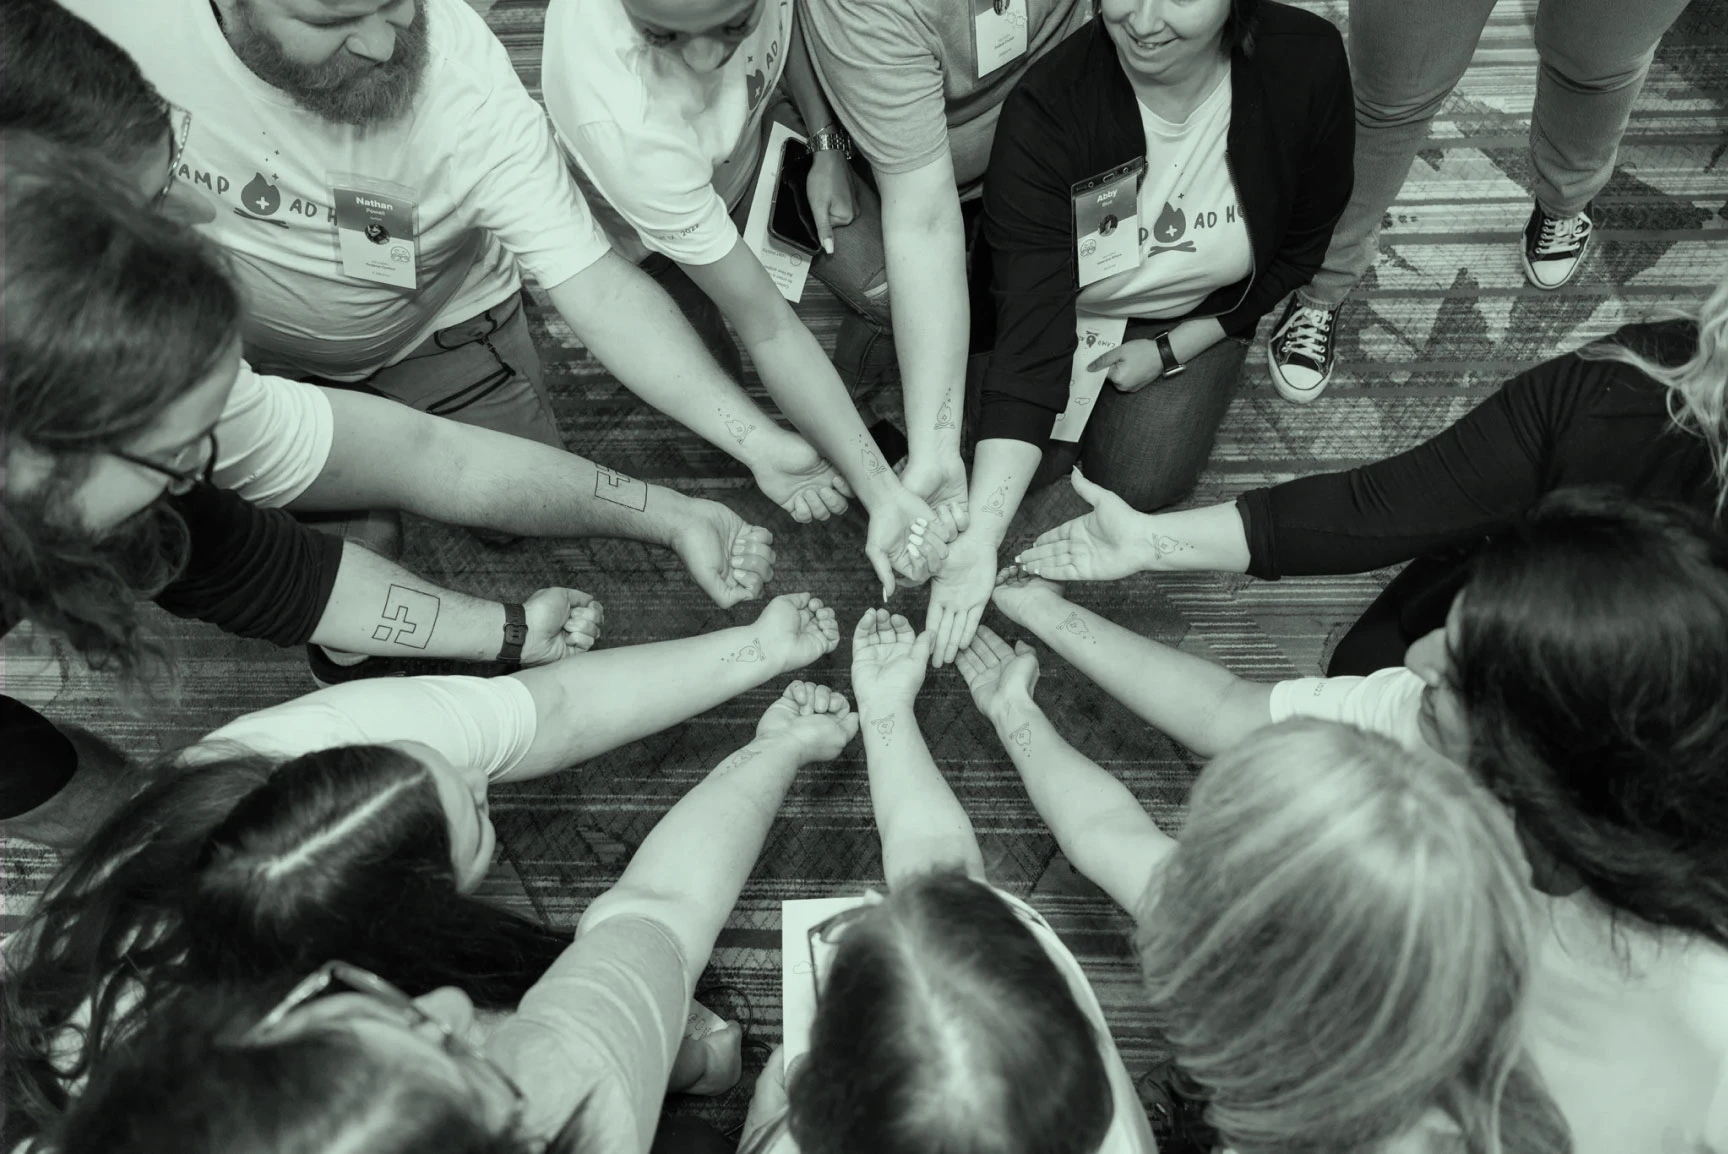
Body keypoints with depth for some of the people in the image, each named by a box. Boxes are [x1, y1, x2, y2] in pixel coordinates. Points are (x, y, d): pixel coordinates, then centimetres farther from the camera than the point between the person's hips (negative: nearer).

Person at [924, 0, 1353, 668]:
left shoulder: (1306, 63, -26)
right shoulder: (1047, 112, -34)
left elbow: (1302, 244, -7)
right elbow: (1030, 335, -37)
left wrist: (1170, 350, -12)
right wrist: (979, 537, -45)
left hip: (1201, 312, 1)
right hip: (1064, 303, -1)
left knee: (1140, 482, -13)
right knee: (1027, 464, -14)